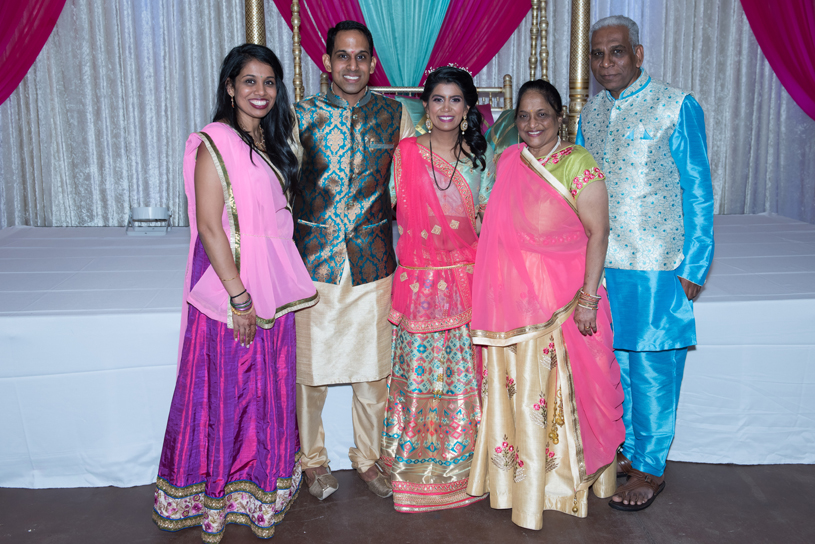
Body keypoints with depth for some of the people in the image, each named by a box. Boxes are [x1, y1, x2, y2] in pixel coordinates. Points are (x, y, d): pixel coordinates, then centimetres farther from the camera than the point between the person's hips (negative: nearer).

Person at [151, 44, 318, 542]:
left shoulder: (270, 143, 11)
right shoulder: (215, 143, -13)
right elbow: (208, 226, -18)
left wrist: (289, 285, 11)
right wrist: (239, 297, -19)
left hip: (273, 291, 8)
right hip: (231, 294, -8)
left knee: (268, 392, 16)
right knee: (225, 395, 4)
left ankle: (260, 494, 34)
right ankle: (213, 503, 23)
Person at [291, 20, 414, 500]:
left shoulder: (395, 116, 3)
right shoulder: (302, 115, 0)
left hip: (373, 259, 1)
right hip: (313, 258, -1)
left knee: (373, 368, 10)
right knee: (310, 366, 7)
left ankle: (369, 456, 31)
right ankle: (314, 458, 29)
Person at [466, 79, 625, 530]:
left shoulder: (578, 166, -10)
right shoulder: (508, 161, 7)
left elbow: (598, 233, -11)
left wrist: (588, 298, -15)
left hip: (562, 300, -5)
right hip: (513, 298, 5)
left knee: (557, 388, 4)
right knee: (513, 386, 11)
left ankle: (563, 478, 24)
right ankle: (516, 479, 28)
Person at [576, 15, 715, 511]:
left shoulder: (677, 107, -6)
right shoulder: (590, 114, 10)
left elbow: (698, 192, -6)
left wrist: (692, 268, -10)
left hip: (656, 266, -5)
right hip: (600, 264, 5)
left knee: (652, 369, 3)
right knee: (613, 362, 13)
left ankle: (650, 467, 18)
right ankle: (625, 451, 30)